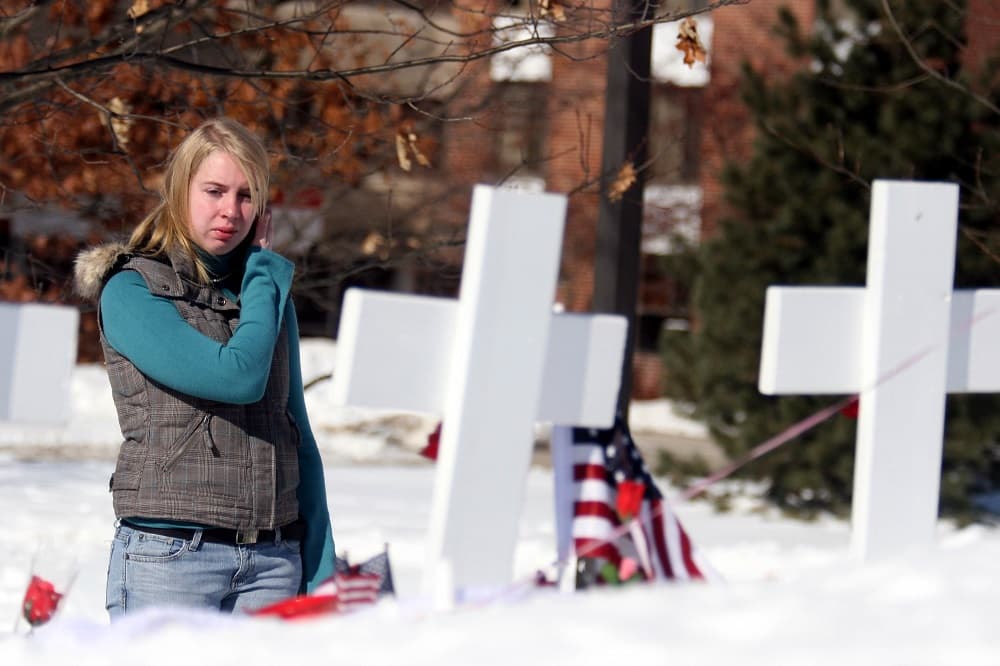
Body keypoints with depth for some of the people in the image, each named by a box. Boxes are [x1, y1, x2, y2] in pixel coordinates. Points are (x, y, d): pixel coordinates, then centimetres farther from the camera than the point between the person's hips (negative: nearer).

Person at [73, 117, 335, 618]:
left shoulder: (270, 294, 14)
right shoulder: (130, 290, -3)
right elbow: (238, 377, -16)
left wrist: (321, 571, 10)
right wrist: (265, 274, -1)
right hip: (168, 557, -4)